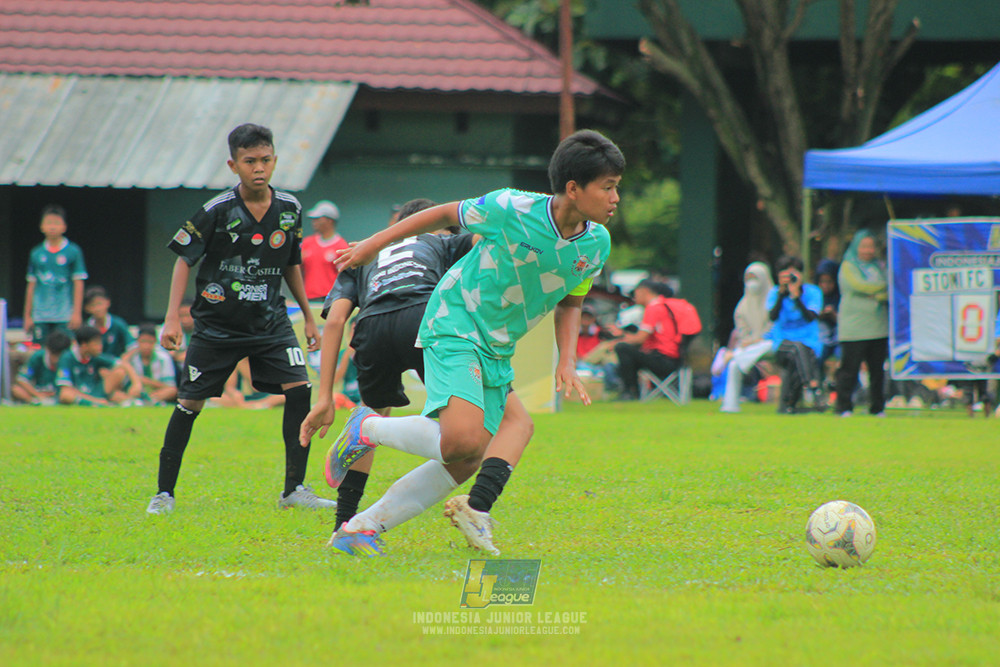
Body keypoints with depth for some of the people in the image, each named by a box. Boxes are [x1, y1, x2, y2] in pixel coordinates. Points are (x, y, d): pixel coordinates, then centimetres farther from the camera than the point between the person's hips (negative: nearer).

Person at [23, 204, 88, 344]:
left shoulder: (73, 252, 0)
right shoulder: (36, 253, 8)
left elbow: (78, 284, 0)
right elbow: (31, 285, 13)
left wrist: (77, 313, -6)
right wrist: (27, 315, 12)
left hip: (65, 317, -3)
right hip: (40, 316, 3)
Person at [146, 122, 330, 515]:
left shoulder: (290, 210, 0)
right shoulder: (217, 211, -13)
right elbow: (184, 260, -6)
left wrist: (308, 316, 16)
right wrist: (172, 318, -14)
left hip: (270, 321, 3)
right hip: (216, 324, -3)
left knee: (299, 389, -14)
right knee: (190, 404, -1)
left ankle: (294, 489, -8)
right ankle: (164, 492, 12)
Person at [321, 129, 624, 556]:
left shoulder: (597, 243, -3)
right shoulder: (511, 209, -20)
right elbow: (447, 214, -3)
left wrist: (567, 361, 0)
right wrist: (375, 243, 6)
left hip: (498, 352, 7)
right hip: (455, 326, -7)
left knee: (464, 465, 2)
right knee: (462, 438, -27)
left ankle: (360, 528, 13)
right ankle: (366, 429, -1)